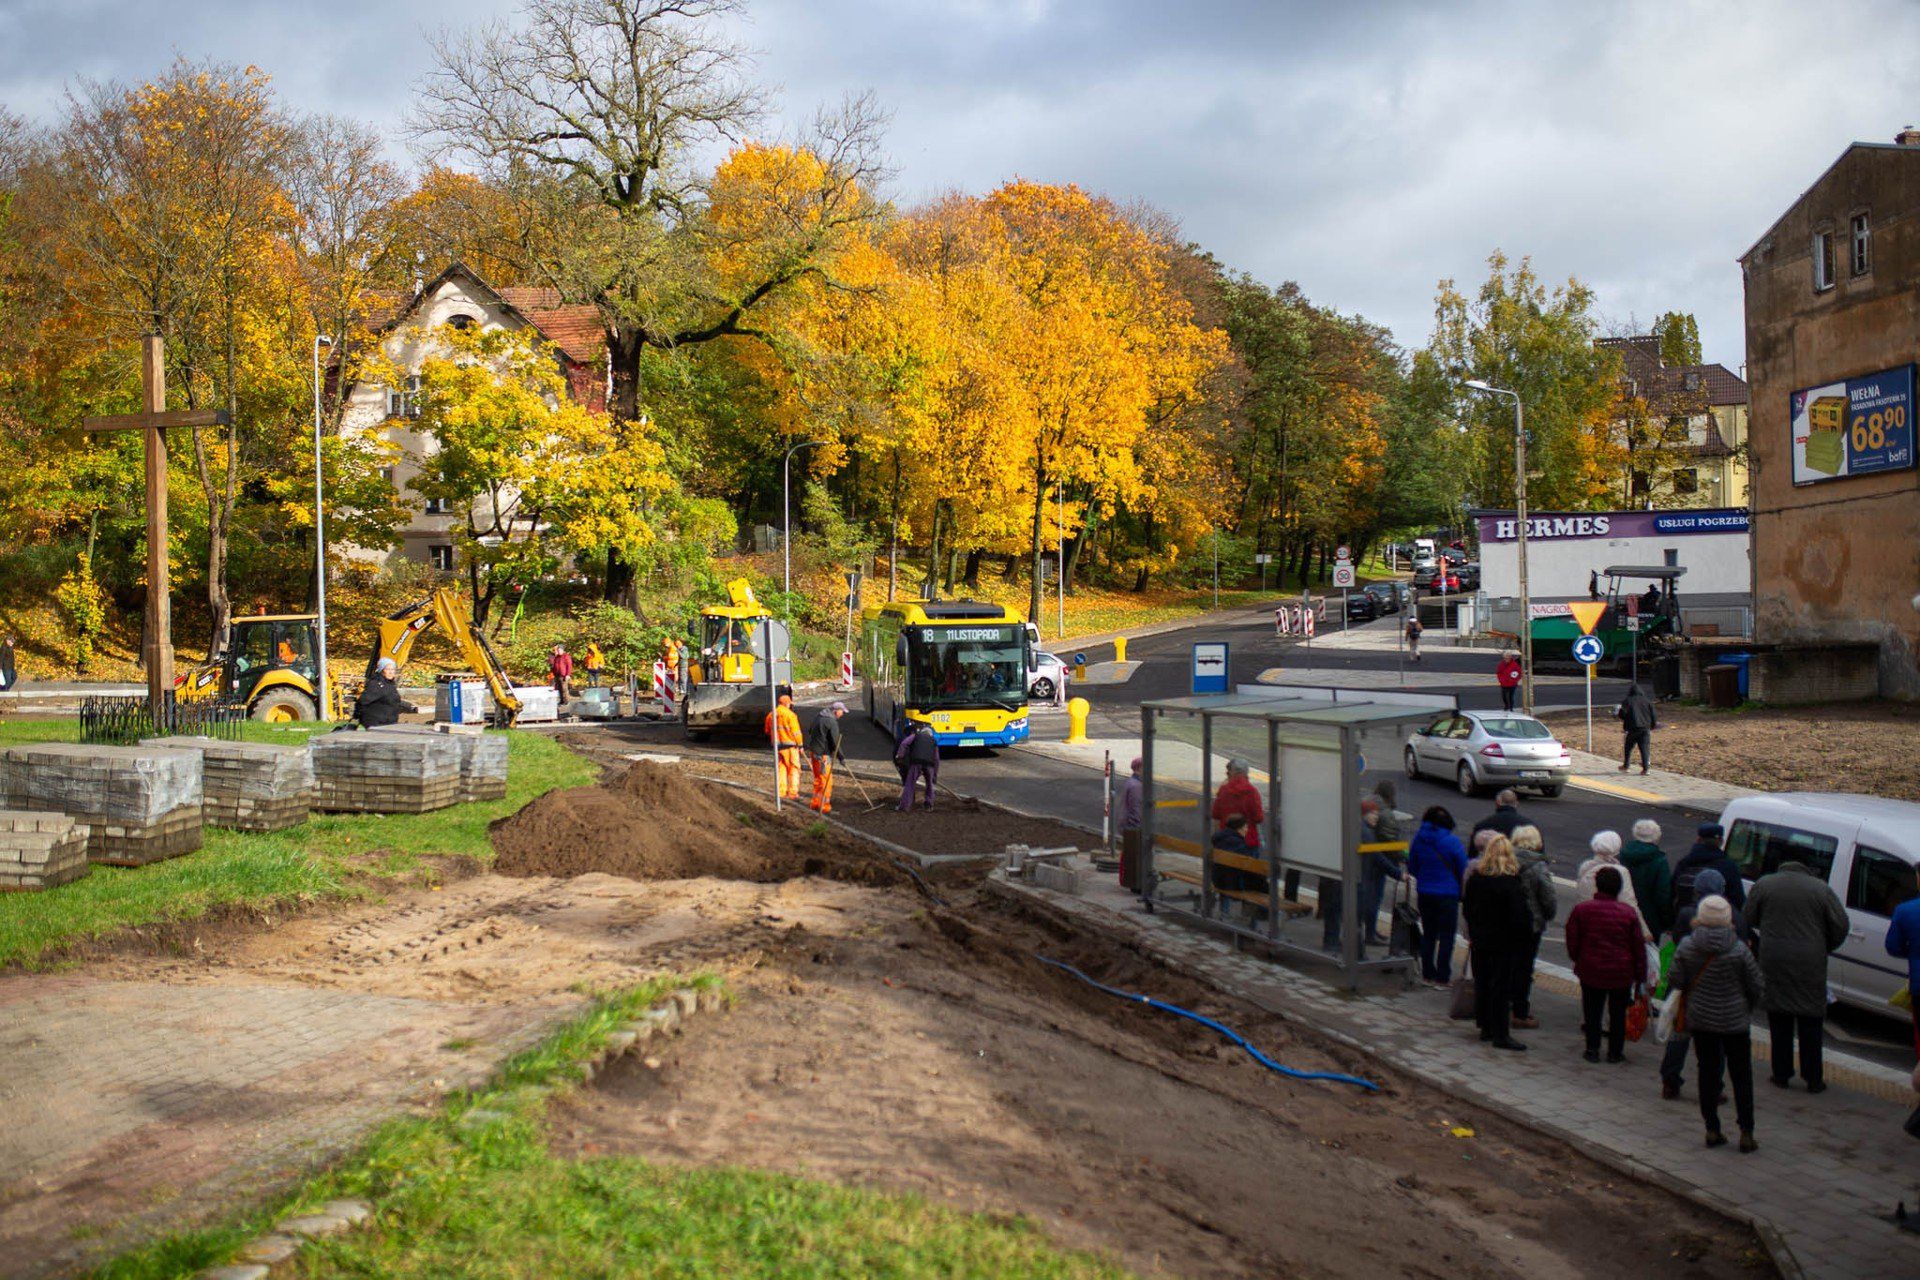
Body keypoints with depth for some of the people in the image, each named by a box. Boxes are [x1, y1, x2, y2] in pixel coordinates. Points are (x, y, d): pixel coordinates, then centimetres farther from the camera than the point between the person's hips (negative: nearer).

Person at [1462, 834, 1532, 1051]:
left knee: (1482, 984, 15)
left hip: (1479, 941, 5)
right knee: (1502, 987, 0)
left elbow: (1466, 910, 8)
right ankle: (1501, 1034, 2)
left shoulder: (1475, 879, -1)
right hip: (1504, 943, -5)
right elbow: (1520, 917, -19)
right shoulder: (1512, 884, -19)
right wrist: (1524, 936, -3)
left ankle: (1485, 1027, 24)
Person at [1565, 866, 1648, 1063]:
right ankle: (1615, 1051, 18)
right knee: (1618, 1013, 13)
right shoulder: (1629, 913, -7)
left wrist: (1578, 961, 17)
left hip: (1590, 972, 0)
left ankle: (1592, 1049, 13)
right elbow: (1638, 947, -2)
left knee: (1592, 1012, 12)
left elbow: (1572, 942, -1)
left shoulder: (1580, 910, -7)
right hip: (1622, 973, 0)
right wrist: (1640, 975, 7)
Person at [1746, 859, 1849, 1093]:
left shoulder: (1762, 885, 4)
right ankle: (1813, 1079, 10)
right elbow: (1840, 926, 1)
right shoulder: (1821, 888, 1)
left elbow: (1748, 921, 8)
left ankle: (1781, 1074, 15)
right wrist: (1823, 948, 16)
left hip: (1773, 961, 1)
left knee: (1779, 1021, 10)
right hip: (1810, 965, -1)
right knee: (1811, 1022, 6)